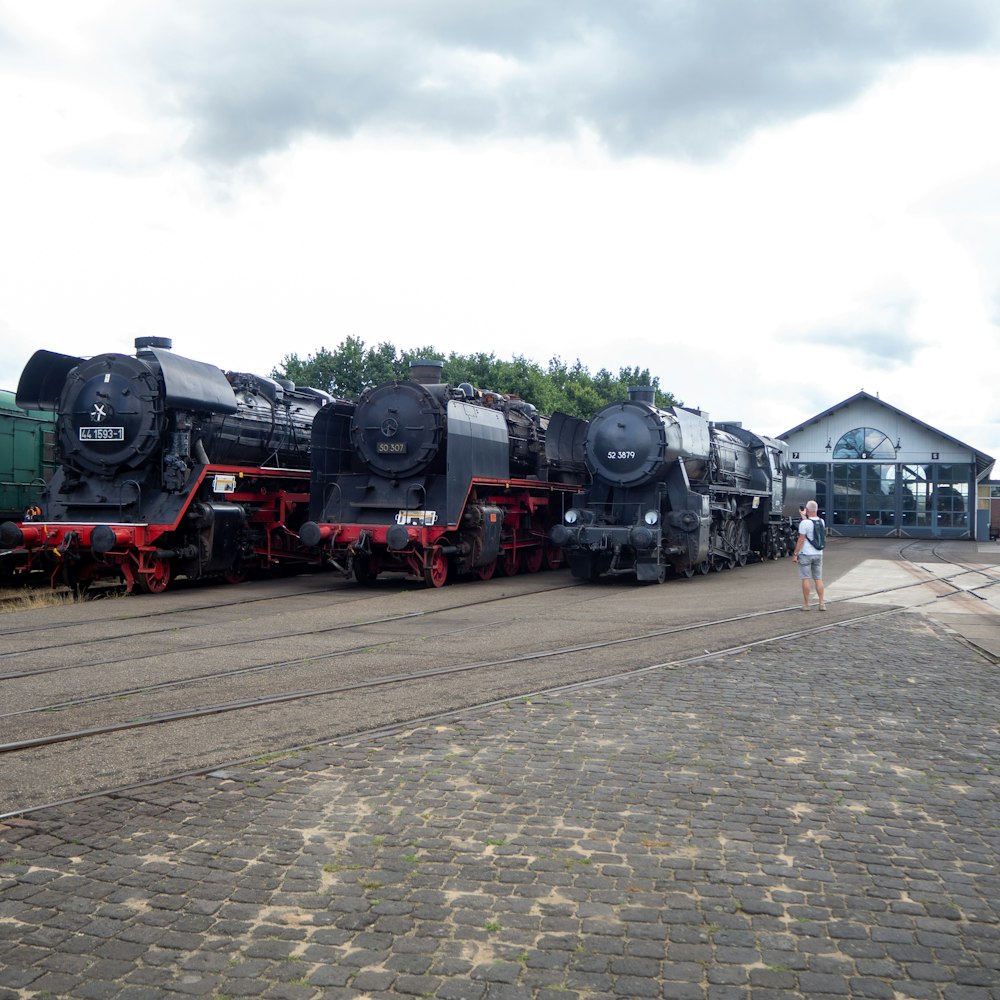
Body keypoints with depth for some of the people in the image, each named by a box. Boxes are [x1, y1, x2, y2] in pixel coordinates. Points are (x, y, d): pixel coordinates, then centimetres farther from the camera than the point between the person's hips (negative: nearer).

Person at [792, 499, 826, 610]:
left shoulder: (804, 523, -15)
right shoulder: (821, 522, 4)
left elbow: (801, 540, -17)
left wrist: (795, 554, -12)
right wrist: (804, 517, 31)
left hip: (805, 554, -5)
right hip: (818, 554, 6)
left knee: (805, 579, 0)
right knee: (818, 579, 10)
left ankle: (806, 604, 2)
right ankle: (822, 603, 7)